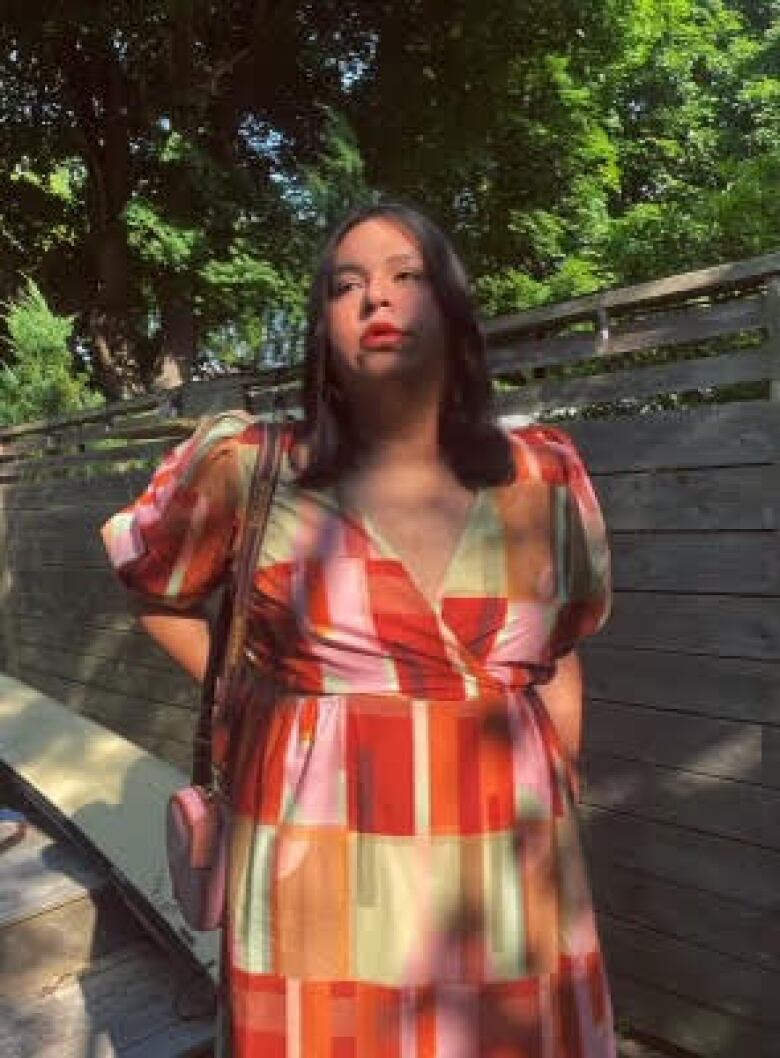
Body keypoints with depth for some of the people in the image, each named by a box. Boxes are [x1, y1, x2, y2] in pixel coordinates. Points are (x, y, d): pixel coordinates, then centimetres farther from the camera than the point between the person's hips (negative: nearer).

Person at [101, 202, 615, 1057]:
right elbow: (157, 588, 11)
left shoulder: (541, 477, -1)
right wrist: (245, 703, 2)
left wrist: (555, 818, 12)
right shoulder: (255, 472, -7)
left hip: (508, 877, 2)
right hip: (324, 877, -1)